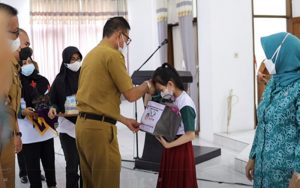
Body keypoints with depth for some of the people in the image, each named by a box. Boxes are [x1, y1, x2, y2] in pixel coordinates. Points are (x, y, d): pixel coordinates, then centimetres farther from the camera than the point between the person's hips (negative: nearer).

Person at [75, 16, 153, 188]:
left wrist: (124, 120, 22)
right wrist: (147, 86, 10)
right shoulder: (113, 54, -10)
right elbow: (130, 95, -11)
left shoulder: (92, 55, 17)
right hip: (99, 127, -9)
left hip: (84, 124, 9)